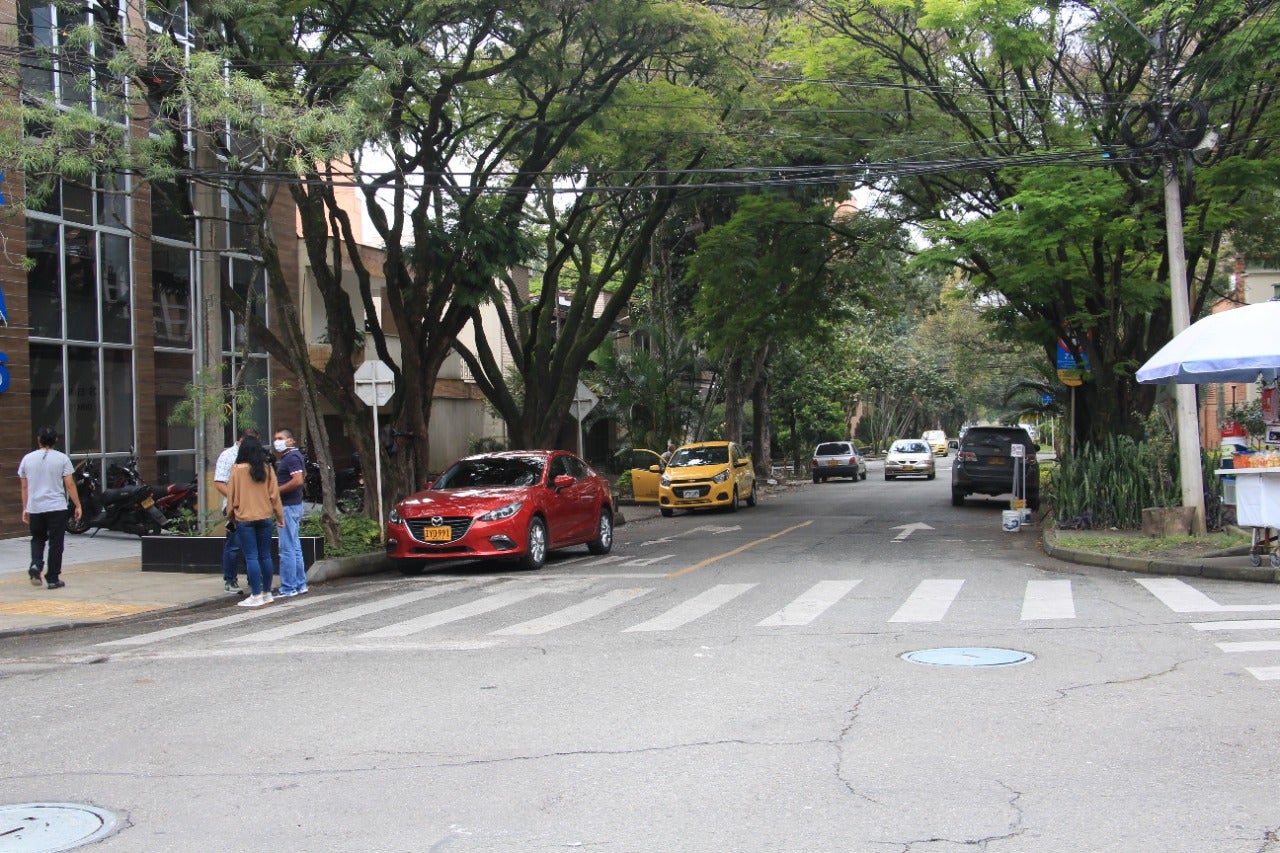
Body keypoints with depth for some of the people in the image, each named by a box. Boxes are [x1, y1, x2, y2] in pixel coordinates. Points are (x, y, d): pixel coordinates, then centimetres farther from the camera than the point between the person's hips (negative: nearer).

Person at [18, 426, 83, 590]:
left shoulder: (27, 459, 3)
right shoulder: (61, 458, -5)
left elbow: (24, 487, 8)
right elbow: (70, 484, -6)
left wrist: (25, 509, 17)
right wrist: (78, 506, 1)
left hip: (34, 508, 3)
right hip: (56, 507, -3)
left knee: (37, 539, 19)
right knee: (56, 543, 4)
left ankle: (35, 565, -6)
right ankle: (53, 579, 5)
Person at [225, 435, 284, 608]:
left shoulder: (237, 469, -7)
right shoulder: (267, 469, 0)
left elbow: (232, 495, -1)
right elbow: (274, 494, 4)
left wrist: (230, 516, 12)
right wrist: (279, 515, 12)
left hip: (244, 518, -3)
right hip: (265, 517, 3)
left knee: (251, 557, -2)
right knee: (265, 556, 11)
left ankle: (256, 596, -3)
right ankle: (267, 593, 17)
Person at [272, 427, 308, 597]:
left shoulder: (291, 457, -15)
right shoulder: (294, 456, 16)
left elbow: (298, 480, -26)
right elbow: (303, 476, 30)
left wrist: (277, 491, -18)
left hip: (289, 507, -11)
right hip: (294, 505, 11)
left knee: (287, 549, -8)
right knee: (295, 547, 15)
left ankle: (288, 589, -5)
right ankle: (300, 585, 21)